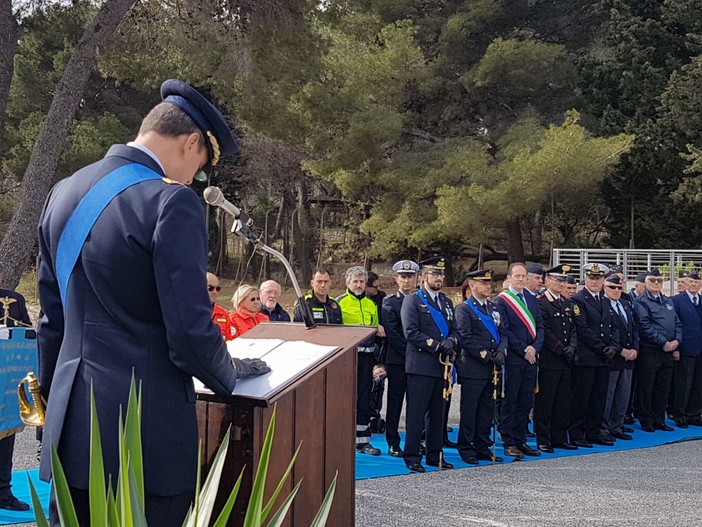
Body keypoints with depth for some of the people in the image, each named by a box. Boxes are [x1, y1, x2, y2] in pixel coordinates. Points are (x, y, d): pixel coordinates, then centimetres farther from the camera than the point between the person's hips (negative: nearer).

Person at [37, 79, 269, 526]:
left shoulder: (64, 193, 8)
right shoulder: (171, 203, -16)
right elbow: (190, 329, -17)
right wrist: (228, 376, 3)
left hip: (69, 428, 7)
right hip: (146, 431, -7)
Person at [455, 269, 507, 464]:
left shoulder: (493, 307, 16)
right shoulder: (464, 309, -6)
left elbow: (502, 333, 14)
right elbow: (465, 338, -14)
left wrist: (500, 351, -5)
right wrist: (485, 355, -16)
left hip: (491, 368, 7)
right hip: (472, 368, -7)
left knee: (487, 410, 11)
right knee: (469, 410, 0)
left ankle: (483, 447, 20)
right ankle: (466, 449, 9)